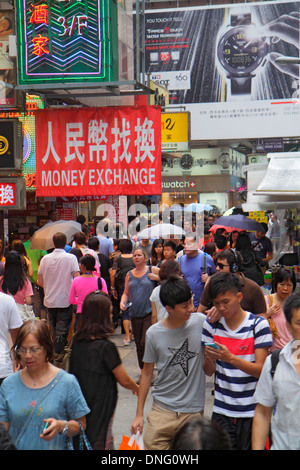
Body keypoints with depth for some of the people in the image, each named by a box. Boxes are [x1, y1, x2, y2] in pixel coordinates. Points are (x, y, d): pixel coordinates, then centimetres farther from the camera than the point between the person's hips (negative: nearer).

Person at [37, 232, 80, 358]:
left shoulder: (45, 259, 1)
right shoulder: (71, 258, -8)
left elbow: (40, 281, 4)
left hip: (50, 300, 4)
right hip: (65, 300, -4)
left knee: (54, 329, 16)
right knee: (63, 329, -1)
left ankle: (56, 352, 23)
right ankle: (58, 354, -6)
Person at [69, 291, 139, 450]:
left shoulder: (77, 341, -2)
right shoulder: (106, 346, -20)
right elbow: (124, 380, -11)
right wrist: (137, 389, 11)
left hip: (79, 405, 6)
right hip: (101, 408, -6)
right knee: (100, 444, 6)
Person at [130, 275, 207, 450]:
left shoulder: (200, 322, -6)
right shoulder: (154, 333, -4)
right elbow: (147, 373, 7)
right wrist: (139, 413, 8)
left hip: (194, 411, 0)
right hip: (162, 409, 0)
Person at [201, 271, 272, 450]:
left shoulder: (258, 324, -7)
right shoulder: (211, 325, 3)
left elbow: (261, 370, -11)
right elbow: (209, 371, 5)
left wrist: (230, 358, -25)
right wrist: (210, 359, -18)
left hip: (252, 411, -2)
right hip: (222, 411, 3)